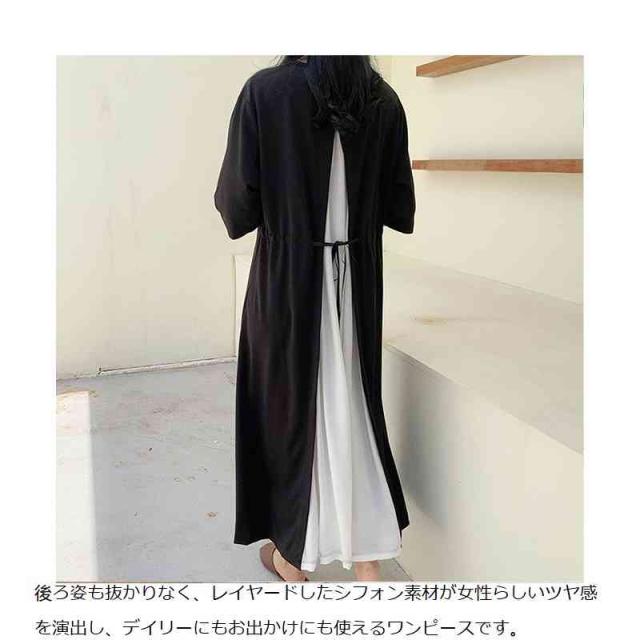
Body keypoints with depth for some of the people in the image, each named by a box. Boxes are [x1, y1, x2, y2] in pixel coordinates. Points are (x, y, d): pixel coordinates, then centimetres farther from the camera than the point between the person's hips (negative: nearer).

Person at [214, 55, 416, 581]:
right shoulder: (384, 100, 1)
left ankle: (292, 556, 30)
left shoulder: (265, 91, -10)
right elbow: (401, 211, 3)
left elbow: (237, 207, -11)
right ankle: (368, 565, 21)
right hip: (357, 281, 3)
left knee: (288, 405, 13)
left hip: (287, 282, -3)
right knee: (352, 408, 14)